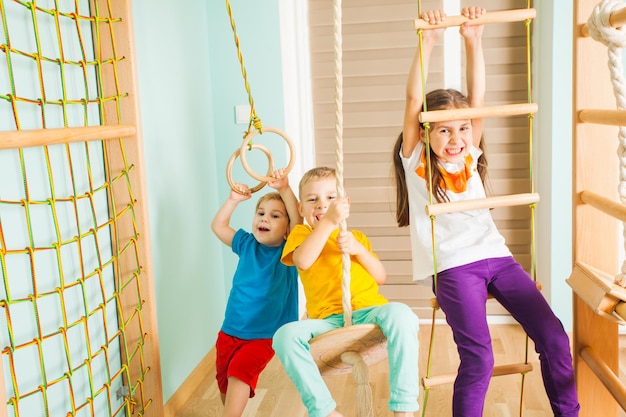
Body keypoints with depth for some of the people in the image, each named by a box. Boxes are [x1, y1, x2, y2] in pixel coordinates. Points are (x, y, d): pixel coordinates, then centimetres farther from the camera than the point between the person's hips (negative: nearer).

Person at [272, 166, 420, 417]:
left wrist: (358, 249, -2)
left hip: (368, 310, 1)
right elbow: (302, 261, -10)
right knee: (285, 336, -30)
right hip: (328, 321, -1)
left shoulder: (356, 236, 25)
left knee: (400, 314, -33)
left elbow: (380, 277, 14)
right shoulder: (301, 233, 15)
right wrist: (328, 222, -18)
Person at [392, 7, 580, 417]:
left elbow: (477, 100, 6)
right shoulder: (416, 163, 3)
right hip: (454, 266, -4)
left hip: (495, 255, 5)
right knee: (478, 358, -16)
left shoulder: (469, 159, 14)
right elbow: (414, 101, -7)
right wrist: (428, 43, -12)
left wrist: (474, 41, 0)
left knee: (553, 337, -3)